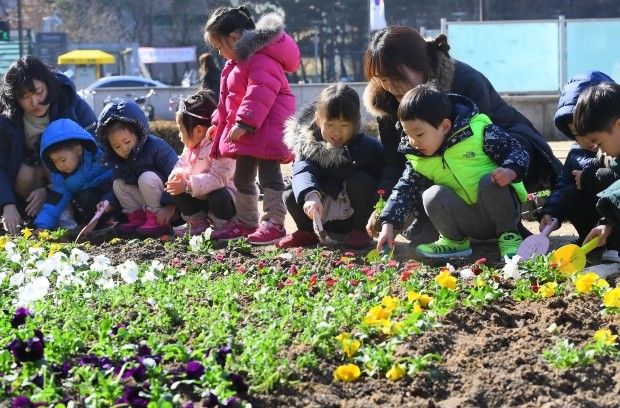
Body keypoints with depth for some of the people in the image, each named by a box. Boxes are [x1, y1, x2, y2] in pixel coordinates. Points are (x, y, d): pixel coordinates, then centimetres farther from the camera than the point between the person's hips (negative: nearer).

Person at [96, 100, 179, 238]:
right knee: (117, 184, -5)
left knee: (147, 178, -29)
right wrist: (109, 202, -14)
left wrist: (170, 206, -33)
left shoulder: (157, 147, -23)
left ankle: (157, 221, -20)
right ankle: (137, 218, -3)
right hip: (147, 202, 7)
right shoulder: (116, 160, -2)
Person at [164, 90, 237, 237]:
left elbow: (218, 178, -33)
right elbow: (182, 164, 12)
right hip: (201, 198, 8)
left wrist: (188, 186, -35)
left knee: (216, 195, -38)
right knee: (176, 191, -4)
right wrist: (178, 174, -14)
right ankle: (198, 223, 8)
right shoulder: (191, 146, 6)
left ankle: (224, 226, -9)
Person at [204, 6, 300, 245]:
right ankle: (246, 222, 25)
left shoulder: (261, 60, -19)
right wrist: (218, 123, 23)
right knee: (242, 177, 15)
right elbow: (228, 99, 26)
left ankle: (274, 224, -9)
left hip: (266, 129, -11)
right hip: (247, 130, 11)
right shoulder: (238, 62, 18)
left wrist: (244, 123, -32)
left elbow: (259, 96, -29)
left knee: (268, 174, -10)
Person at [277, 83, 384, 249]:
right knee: (290, 196, -21)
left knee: (361, 181, -27)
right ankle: (307, 232, 8)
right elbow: (303, 171, -29)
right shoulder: (309, 146, -11)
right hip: (322, 214, 1)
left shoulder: (370, 146, -11)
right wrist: (311, 195, -51)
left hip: (354, 215, -1)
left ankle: (359, 230, -8)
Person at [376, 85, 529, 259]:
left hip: (501, 207, -3)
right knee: (433, 195, -22)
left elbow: (517, 151, -10)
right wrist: (388, 225, -7)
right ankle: (455, 241, 0)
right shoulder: (418, 159, 2)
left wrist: (510, 172, -31)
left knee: (489, 182, -33)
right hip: (469, 222, 3)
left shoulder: (478, 132, -13)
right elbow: (405, 191, 4)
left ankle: (509, 236, -13)